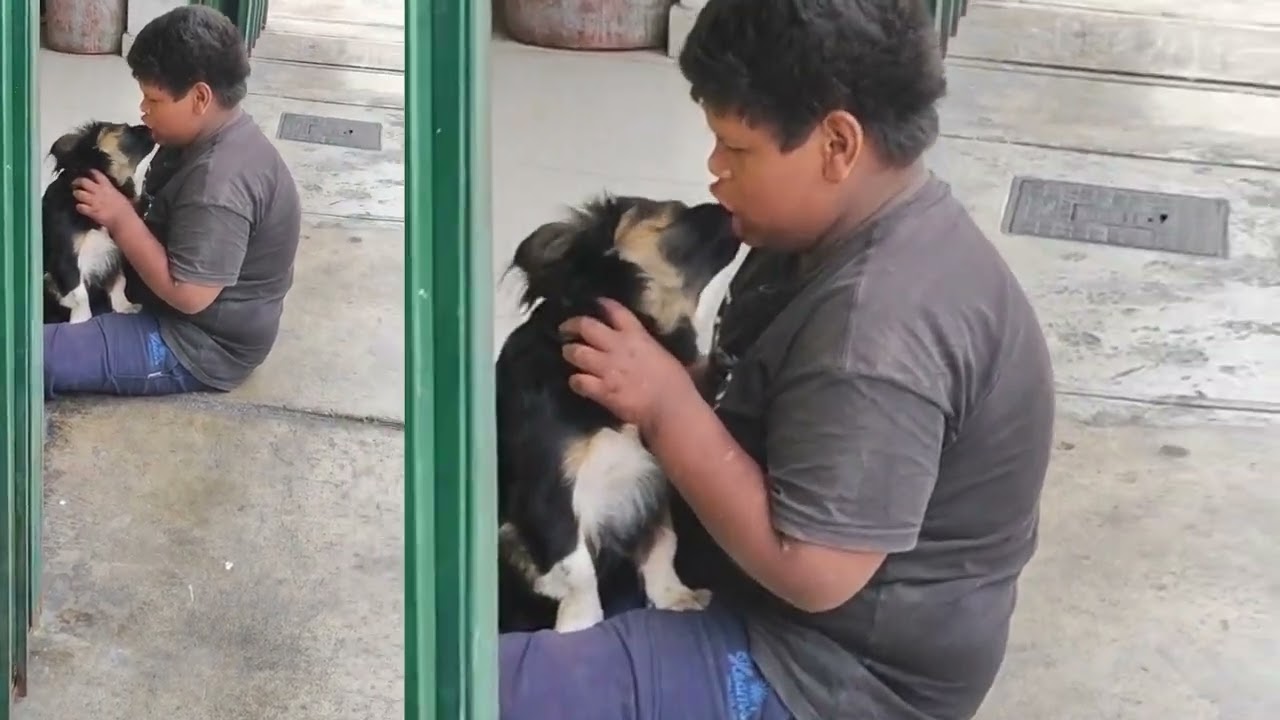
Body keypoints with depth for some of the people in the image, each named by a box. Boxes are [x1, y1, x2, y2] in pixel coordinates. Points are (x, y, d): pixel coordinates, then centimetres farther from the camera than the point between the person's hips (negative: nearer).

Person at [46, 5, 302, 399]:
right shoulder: (209, 135, 0)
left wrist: (121, 219, -23)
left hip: (201, 346, -11)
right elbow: (167, 215, 12)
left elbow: (188, 294, -30)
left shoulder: (219, 180, -31)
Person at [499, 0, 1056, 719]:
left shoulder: (879, 323, -30)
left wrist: (666, 405, -24)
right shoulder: (857, 227, 1)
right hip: (805, 626, 10)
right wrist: (672, 383, -7)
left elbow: (812, 571, -29)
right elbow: (758, 396, 13)